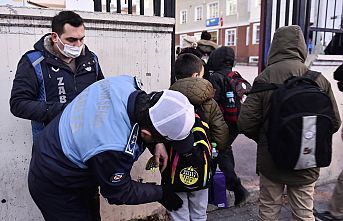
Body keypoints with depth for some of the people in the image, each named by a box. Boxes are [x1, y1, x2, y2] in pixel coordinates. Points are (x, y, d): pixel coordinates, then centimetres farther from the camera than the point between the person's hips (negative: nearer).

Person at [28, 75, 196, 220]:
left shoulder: (126, 82, -23)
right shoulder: (114, 150, -41)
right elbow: (120, 193, -19)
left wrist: (156, 144, -10)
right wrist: (161, 194, -6)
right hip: (54, 188, -7)